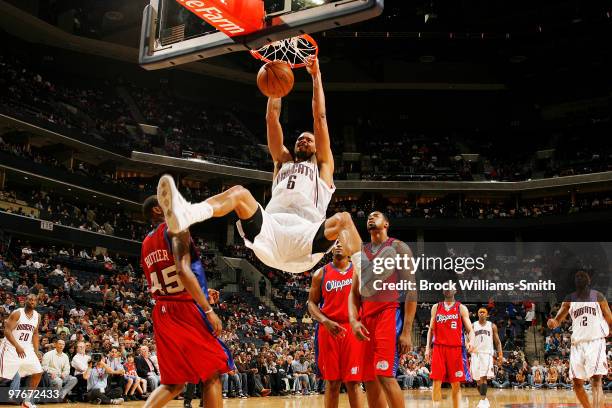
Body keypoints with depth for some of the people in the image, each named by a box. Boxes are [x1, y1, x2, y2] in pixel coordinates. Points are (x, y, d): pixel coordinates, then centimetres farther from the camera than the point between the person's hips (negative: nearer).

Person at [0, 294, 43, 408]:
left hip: (26, 348, 6)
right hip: (11, 347, -6)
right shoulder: (17, 313, -13)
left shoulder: (37, 316, 7)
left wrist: (36, 351, 8)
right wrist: (17, 346, -28)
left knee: (38, 372, 3)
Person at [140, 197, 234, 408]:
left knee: (173, 382, 15)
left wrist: (202, 295, 25)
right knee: (212, 373, 1)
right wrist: (208, 309, -20)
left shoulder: (146, 244, 19)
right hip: (187, 309, -8)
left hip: (162, 313, 8)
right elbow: (183, 270, -21)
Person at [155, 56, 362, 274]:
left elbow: (320, 119, 19)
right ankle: (183, 216, -50)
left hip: (306, 238, -2)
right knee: (239, 192, -22)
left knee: (343, 219, -32)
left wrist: (316, 77, 19)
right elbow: (272, 118, 27)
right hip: (270, 233, 2)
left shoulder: (322, 165, 26)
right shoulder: (283, 161, 34)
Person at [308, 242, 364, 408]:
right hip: (328, 331, 0)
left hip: (353, 330, 0)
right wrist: (326, 321, -12)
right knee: (331, 382, 4)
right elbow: (312, 303, 6)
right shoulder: (321, 274, 8)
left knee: (353, 382, -1)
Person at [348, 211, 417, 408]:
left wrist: (407, 330, -14)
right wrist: (353, 320, -4)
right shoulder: (360, 254, 20)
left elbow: (411, 290, -5)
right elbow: (354, 292, 17)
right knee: (369, 380, 4)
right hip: (366, 317, 6)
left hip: (390, 312, -6)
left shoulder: (398, 247, 2)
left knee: (385, 375, -18)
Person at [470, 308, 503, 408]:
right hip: (476, 354, 2)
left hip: (487, 354, -2)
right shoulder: (473, 326, 7)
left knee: (484, 377, -15)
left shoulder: (492, 326, 6)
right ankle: (484, 399, 23)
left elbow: (497, 342, 8)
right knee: (478, 379, 5)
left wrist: (500, 355, -2)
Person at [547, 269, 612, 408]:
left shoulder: (598, 296, 4)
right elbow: (557, 320, 5)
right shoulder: (570, 299, 10)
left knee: (596, 381, -17)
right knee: (577, 383, 5)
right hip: (577, 344, 4)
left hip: (596, 342, -4)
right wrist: (552, 322, -19)